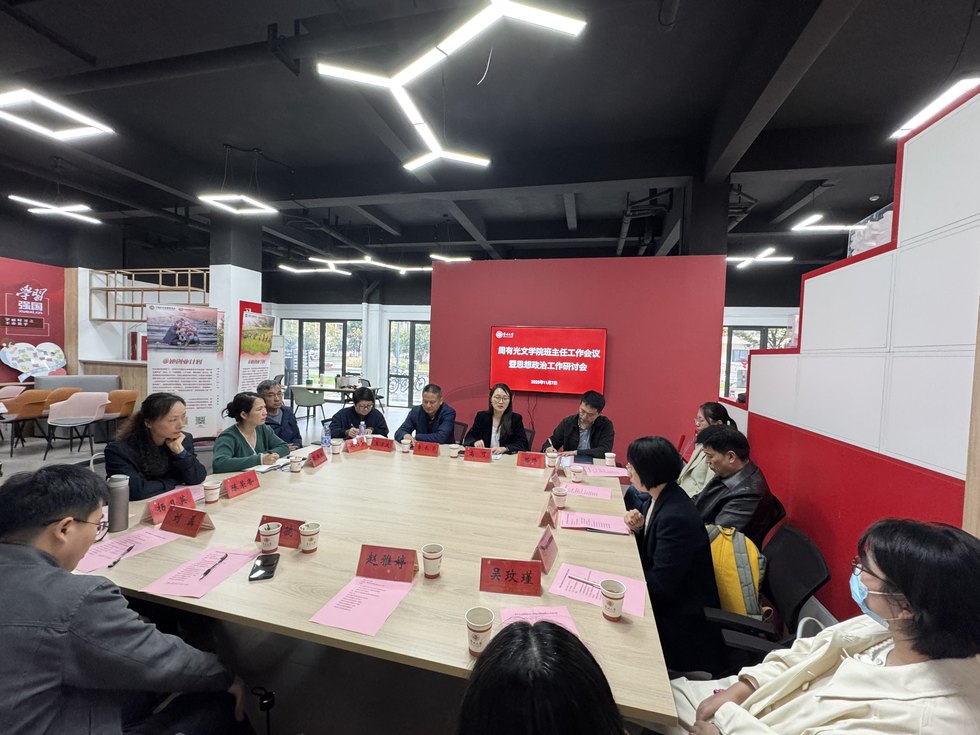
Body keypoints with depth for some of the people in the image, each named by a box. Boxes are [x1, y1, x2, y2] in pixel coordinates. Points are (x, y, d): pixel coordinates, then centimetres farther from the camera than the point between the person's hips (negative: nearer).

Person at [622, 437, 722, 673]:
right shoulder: (662, 499, -2)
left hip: (682, 623, -8)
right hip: (667, 601, 8)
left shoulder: (676, 517, -30)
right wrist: (639, 528, -9)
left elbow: (661, 586, -24)